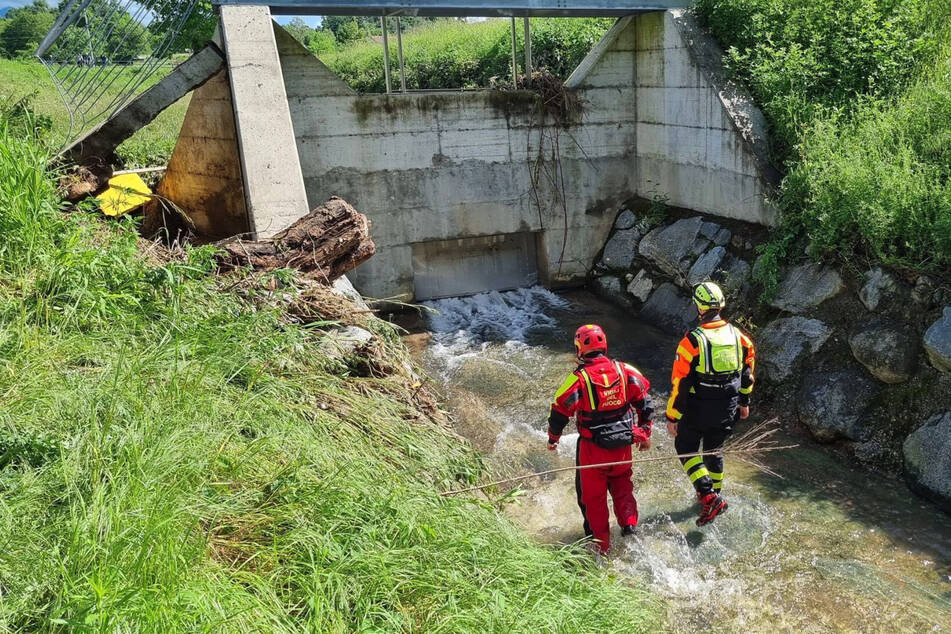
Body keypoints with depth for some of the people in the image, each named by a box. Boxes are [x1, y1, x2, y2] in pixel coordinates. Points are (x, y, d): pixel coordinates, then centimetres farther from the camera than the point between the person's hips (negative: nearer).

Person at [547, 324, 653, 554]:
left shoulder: (578, 378, -16)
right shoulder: (625, 371, -6)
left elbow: (560, 412, -9)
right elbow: (644, 402, 2)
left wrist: (553, 438, 9)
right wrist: (645, 434, 15)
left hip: (592, 449, -3)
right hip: (622, 446, 3)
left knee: (593, 495, 14)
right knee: (621, 484, 29)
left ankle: (601, 546, 21)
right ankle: (628, 522, 12)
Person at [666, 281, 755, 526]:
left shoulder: (692, 340, -20)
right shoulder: (738, 335, -3)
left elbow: (680, 383, -17)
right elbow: (748, 372, 10)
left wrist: (672, 417, -9)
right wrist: (744, 402, 25)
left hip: (698, 410, -5)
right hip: (727, 409, 5)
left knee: (685, 448, 13)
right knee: (713, 449, 25)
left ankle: (709, 496, 0)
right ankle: (715, 494, 40)